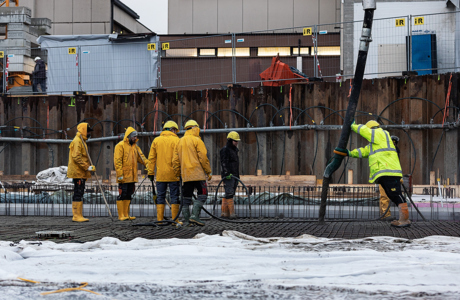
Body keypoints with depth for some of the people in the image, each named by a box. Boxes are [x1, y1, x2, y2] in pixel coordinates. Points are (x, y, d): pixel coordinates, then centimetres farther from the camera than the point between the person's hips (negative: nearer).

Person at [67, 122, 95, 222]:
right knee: (78, 193, -10)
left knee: (79, 194, 11)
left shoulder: (82, 141, 21)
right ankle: (76, 216, -10)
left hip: (81, 173, 11)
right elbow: (76, 157, -22)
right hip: (78, 173, -11)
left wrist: (89, 167, 19)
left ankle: (78, 215, 13)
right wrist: (87, 167, -22)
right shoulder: (77, 141, -12)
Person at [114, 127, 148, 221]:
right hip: (124, 178, -8)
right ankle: (121, 215, -2)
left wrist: (148, 164, -6)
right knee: (122, 195, -5)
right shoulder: (120, 146, -7)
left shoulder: (135, 147, 17)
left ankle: (126, 215, 16)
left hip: (132, 177, 8)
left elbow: (141, 157, 13)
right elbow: (117, 161, -12)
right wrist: (120, 174, -19)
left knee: (128, 195, 11)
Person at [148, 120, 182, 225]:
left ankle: (159, 219, 5)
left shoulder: (156, 140, 8)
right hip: (173, 174, -3)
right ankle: (175, 220, 1)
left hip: (160, 174, 3)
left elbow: (151, 158, 7)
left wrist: (151, 172, 11)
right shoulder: (176, 140, -3)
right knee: (174, 196, 2)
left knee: (160, 197, 8)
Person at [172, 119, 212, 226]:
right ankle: (195, 215, -17)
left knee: (186, 197, 9)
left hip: (185, 174, 6)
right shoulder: (197, 140, -4)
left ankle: (187, 220, 6)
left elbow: (175, 160, 14)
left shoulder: (180, 142, 15)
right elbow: (203, 158, -10)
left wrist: (178, 173, 20)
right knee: (202, 194, -4)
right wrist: (208, 172, -3)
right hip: (197, 173, -6)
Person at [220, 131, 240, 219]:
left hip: (234, 176, 9)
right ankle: (231, 213, -18)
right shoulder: (225, 150, -8)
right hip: (228, 176, -9)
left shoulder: (234, 150, 21)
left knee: (227, 194, 8)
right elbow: (224, 163, -17)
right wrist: (227, 173, -27)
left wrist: (238, 176, 25)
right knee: (229, 193, -13)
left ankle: (224, 212, 8)